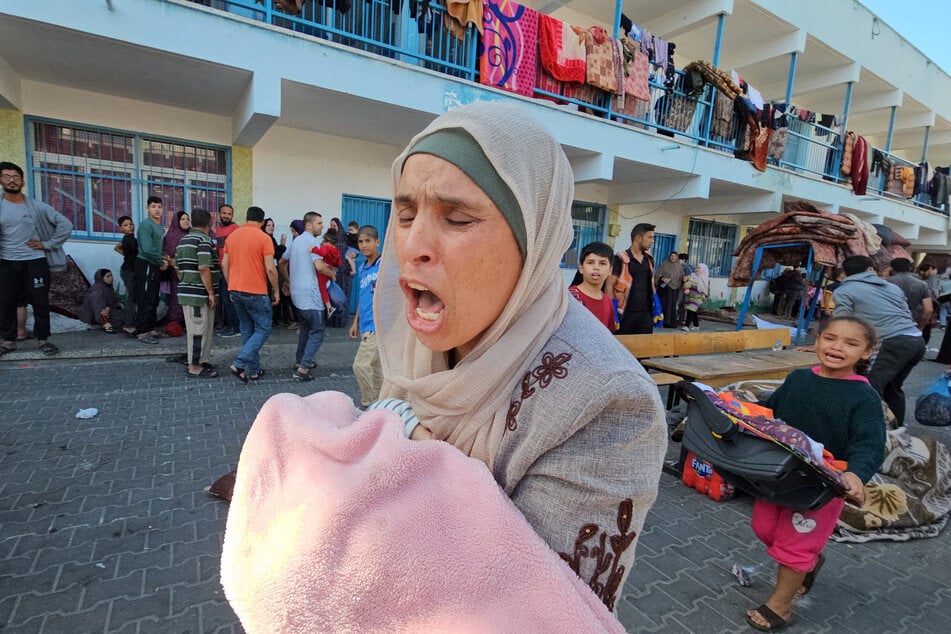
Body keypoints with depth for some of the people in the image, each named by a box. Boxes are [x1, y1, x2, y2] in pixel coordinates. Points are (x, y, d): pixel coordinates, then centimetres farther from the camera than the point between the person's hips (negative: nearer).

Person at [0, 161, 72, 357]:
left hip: (35, 261, -1)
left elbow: (65, 224, 2)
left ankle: (42, 339, 11)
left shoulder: (37, 206, 1)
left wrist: (47, 244, -3)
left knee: (40, 301, 1)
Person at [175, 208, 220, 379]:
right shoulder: (204, 240, -13)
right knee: (200, 330, -2)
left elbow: (179, 267, 20)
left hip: (186, 292, 9)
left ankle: (195, 361, 26)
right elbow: (203, 268, -22)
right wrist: (211, 292, -17)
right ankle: (195, 367, 4)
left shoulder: (182, 241, 16)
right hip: (200, 294, -9)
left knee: (193, 329, 17)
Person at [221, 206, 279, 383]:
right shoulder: (264, 238, -10)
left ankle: (253, 371, 18)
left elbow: (224, 265, 10)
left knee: (247, 330, 15)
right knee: (263, 330, 4)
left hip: (235, 290, 7)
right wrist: (276, 291, -4)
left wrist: (231, 286, 20)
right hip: (256, 292, -6)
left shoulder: (232, 236, 8)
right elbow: (270, 269, -15)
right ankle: (239, 364, -10)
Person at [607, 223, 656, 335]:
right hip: (626, 313, -5)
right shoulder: (621, 259, -8)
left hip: (646, 313, 6)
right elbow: (609, 286, -10)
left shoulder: (649, 259, 12)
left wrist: (656, 308, 14)